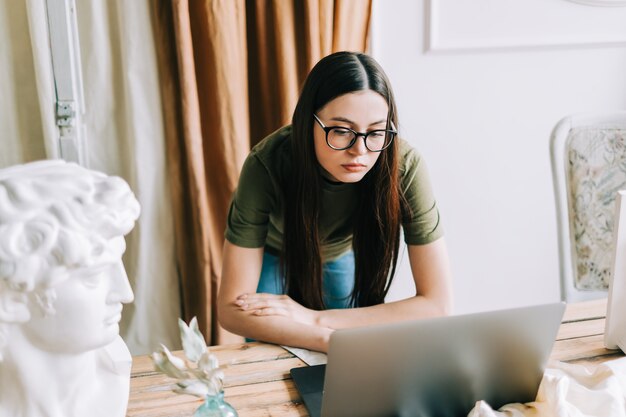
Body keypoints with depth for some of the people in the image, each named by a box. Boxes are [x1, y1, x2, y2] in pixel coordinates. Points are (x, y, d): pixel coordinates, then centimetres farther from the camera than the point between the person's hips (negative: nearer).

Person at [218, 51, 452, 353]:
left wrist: (314, 319, -39)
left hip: (346, 255, 1)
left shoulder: (403, 166, -37)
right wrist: (329, 340, -52)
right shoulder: (267, 164, -39)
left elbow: (437, 304, -35)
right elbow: (231, 308, -36)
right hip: (276, 255, -1)